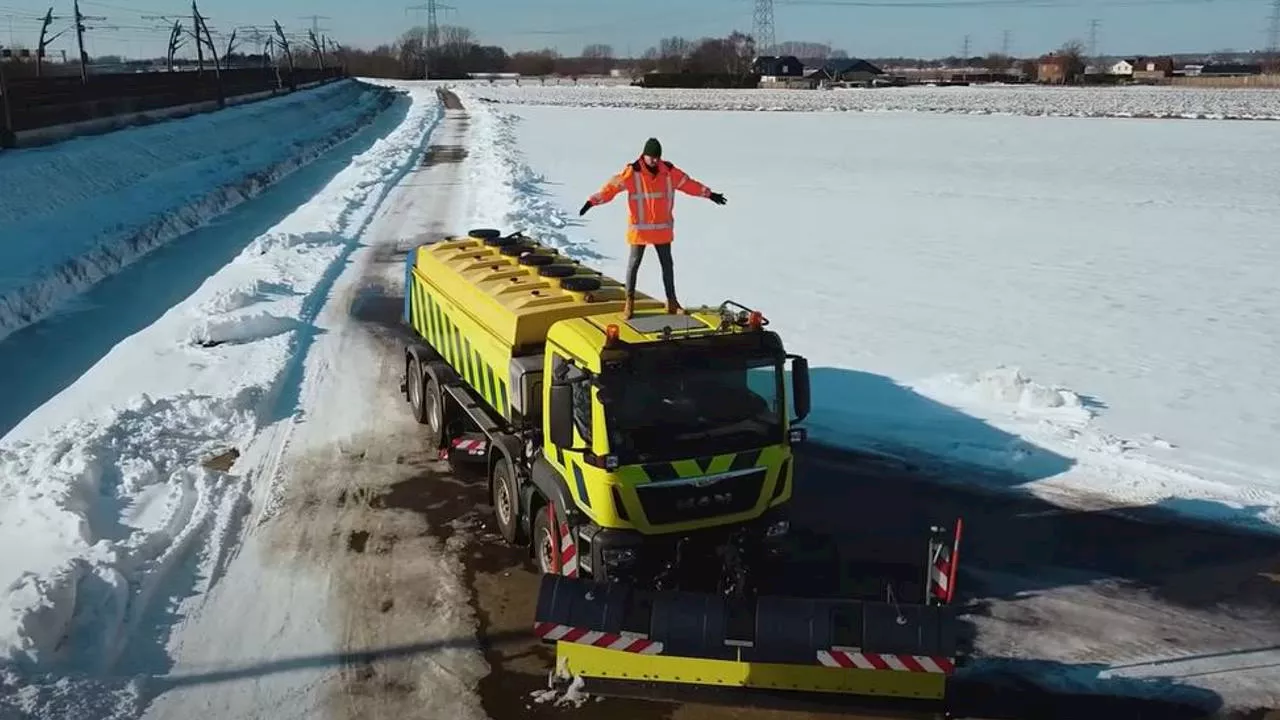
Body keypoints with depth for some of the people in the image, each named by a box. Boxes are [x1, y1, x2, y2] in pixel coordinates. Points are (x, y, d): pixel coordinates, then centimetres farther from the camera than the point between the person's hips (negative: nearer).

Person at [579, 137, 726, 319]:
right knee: (634, 263, 5)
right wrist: (592, 201, -28)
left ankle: (671, 302, 19)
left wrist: (709, 194, 15)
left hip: (662, 228, 4)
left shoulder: (669, 171, -1)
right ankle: (630, 300, 19)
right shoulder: (633, 171, -13)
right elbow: (612, 186, -19)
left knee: (667, 264, 9)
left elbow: (689, 184, 9)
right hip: (640, 227, -4)